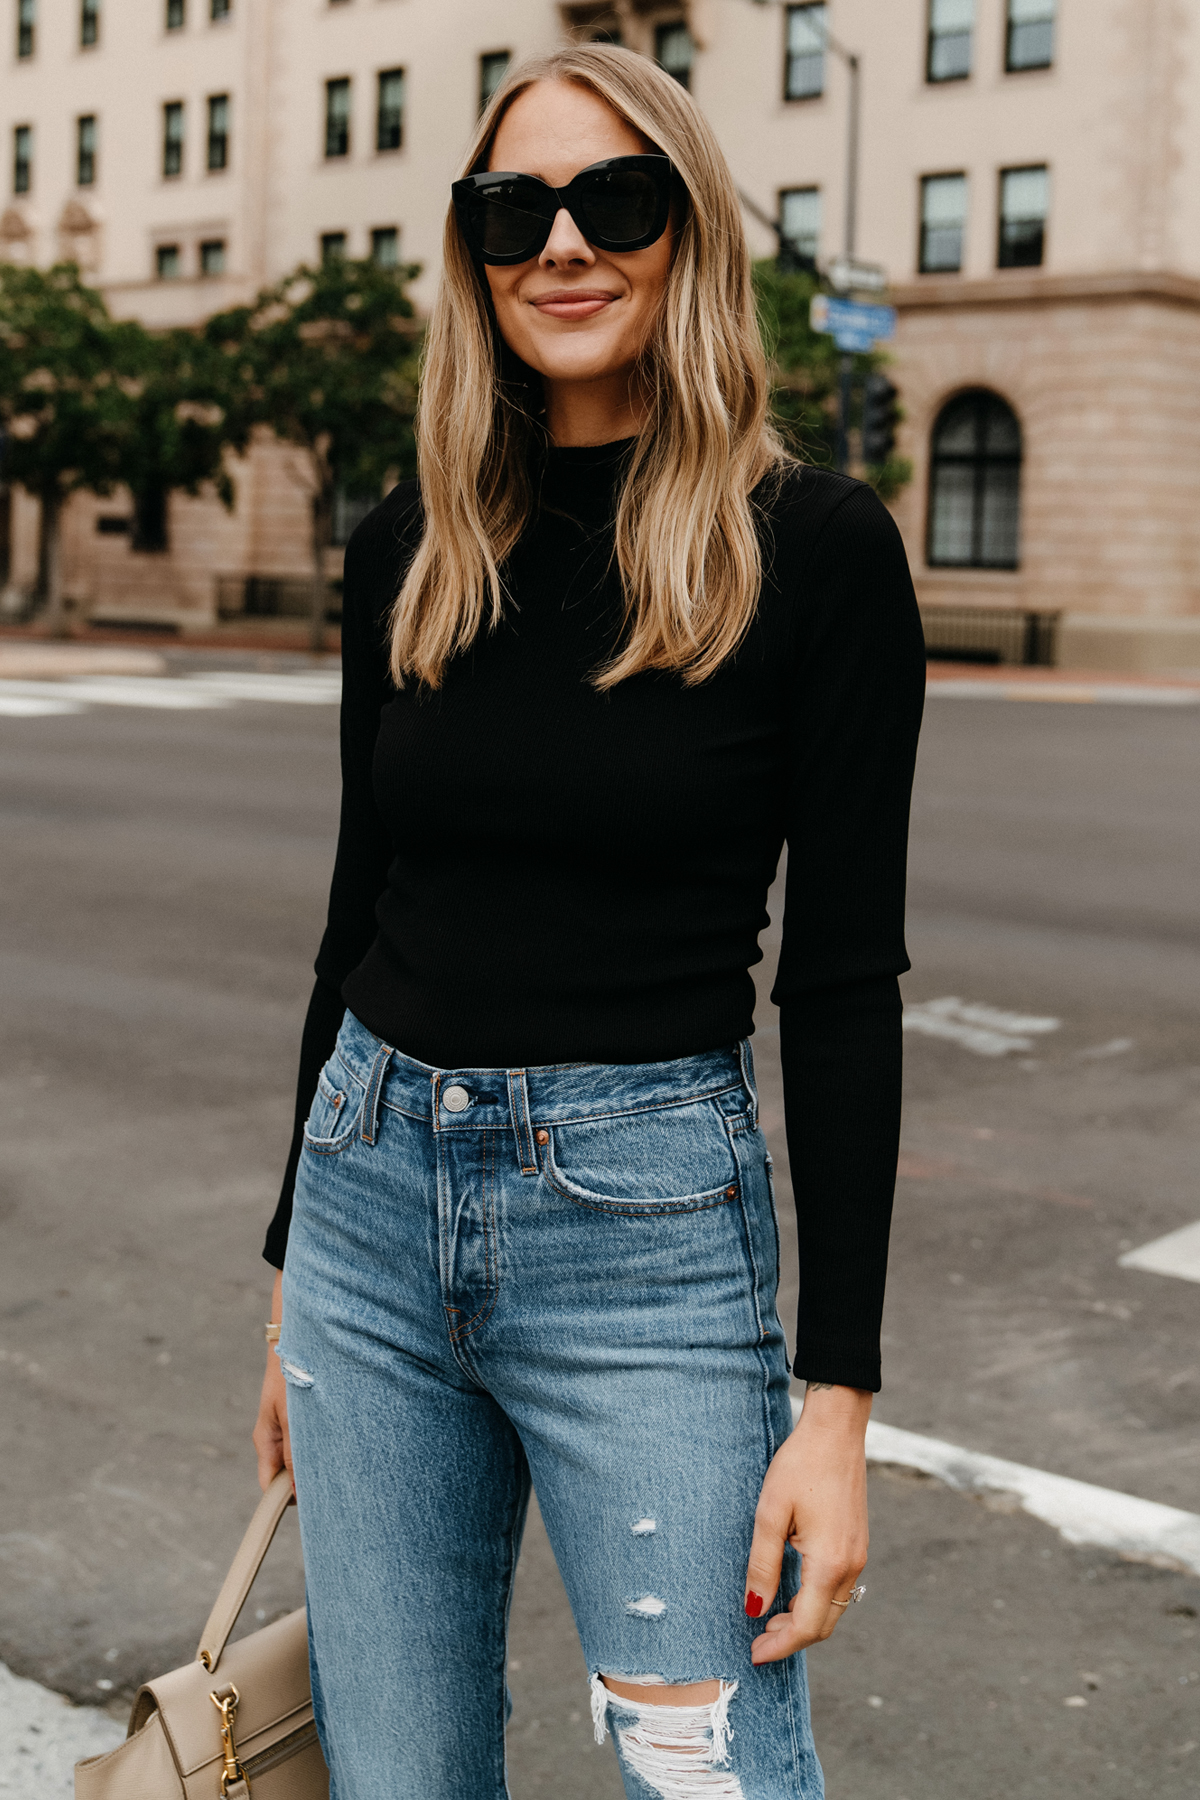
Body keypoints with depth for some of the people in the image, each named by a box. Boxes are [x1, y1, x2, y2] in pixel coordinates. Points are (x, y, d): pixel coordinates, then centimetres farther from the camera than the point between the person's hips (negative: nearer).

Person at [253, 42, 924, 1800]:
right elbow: (364, 910, 12)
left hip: (649, 1225, -4)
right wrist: (297, 1273, 16)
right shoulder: (408, 550, 5)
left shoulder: (814, 548, -8)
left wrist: (839, 1397, -11)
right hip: (371, 1195, 5)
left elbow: (844, 984, -8)